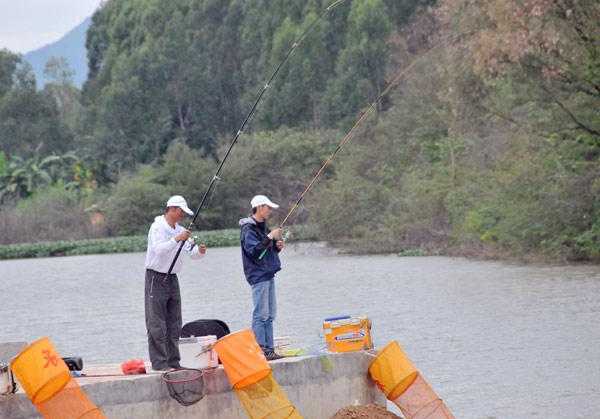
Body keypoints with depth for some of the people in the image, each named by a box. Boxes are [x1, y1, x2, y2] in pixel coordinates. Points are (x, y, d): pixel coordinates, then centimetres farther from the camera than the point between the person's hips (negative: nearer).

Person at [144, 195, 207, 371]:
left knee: (174, 323, 9)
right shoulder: (158, 227, -11)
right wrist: (176, 239, -34)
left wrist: (199, 251, -14)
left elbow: (191, 252, 7)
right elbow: (159, 249, -26)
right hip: (156, 278, -8)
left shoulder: (180, 230, 11)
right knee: (157, 323, -6)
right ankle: (159, 362, -6)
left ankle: (173, 361, 14)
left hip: (172, 279, 8)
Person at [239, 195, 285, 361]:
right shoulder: (249, 229, -11)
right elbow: (254, 251, -22)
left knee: (269, 315, 9)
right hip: (258, 275, -10)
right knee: (261, 314, -10)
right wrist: (270, 237, -22)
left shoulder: (263, 227, 18)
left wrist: (277, 246, 6)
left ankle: (269, 349, 12)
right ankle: (260, 350, -10)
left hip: (268, 275, 10)